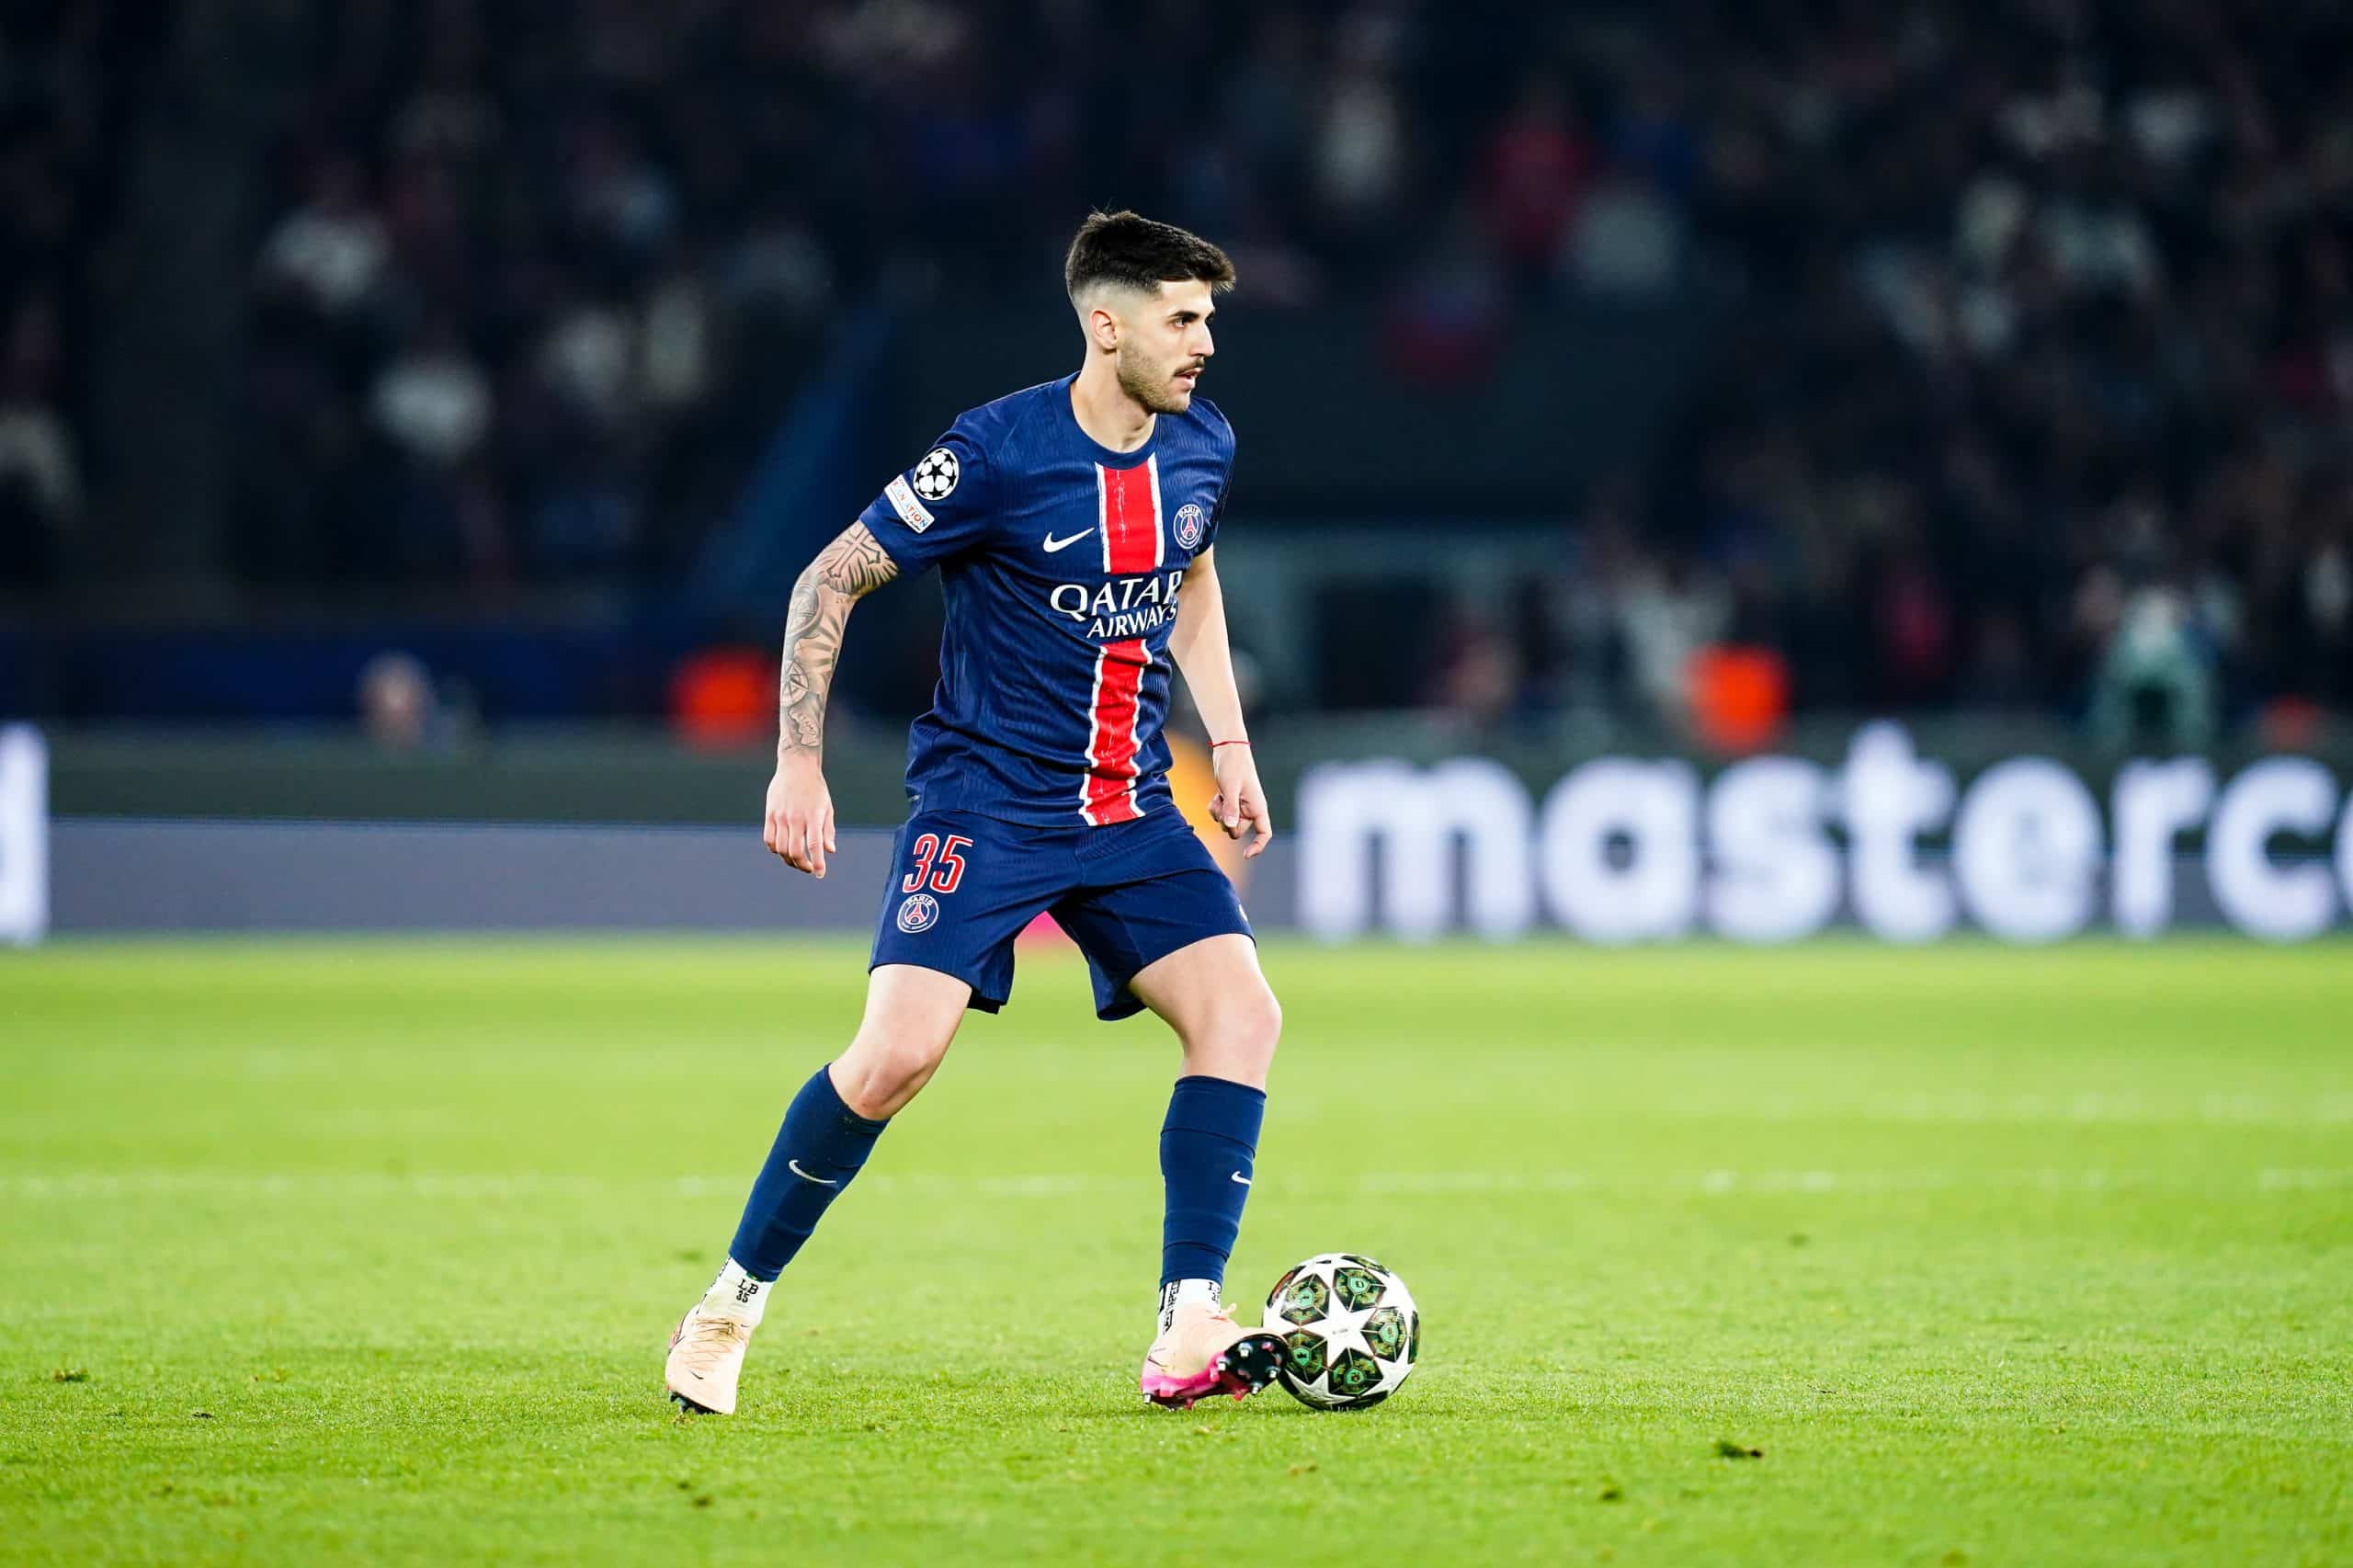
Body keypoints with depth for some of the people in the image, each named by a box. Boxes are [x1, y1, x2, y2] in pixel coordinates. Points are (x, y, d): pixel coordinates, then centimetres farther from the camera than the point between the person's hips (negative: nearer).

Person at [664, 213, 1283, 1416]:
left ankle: (1188, 1336, -11)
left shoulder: (1201, 446, 2)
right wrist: (798, 764, -11)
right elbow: (831, 580, -8)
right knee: (900, 1049, -19)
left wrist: (1229, 745, 18)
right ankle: (730, 1308, -1)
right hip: (984, 801, -6)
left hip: (1129, 808, 6)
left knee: (1241, 1012, -13)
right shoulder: (999, 452, -16)